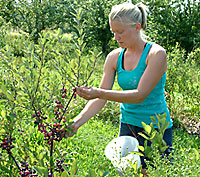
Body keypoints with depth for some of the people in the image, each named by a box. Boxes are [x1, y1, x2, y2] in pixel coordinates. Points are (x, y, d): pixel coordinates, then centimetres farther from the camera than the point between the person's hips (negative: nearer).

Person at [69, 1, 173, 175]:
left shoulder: (156, 54, -16)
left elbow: (140, 95, -24)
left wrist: (99, 93, -32)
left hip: (157, 128, -4)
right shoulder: (115, 57, -1)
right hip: (128, 126, 5)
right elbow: (101, 98, -2)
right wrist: (77, 122, -16)